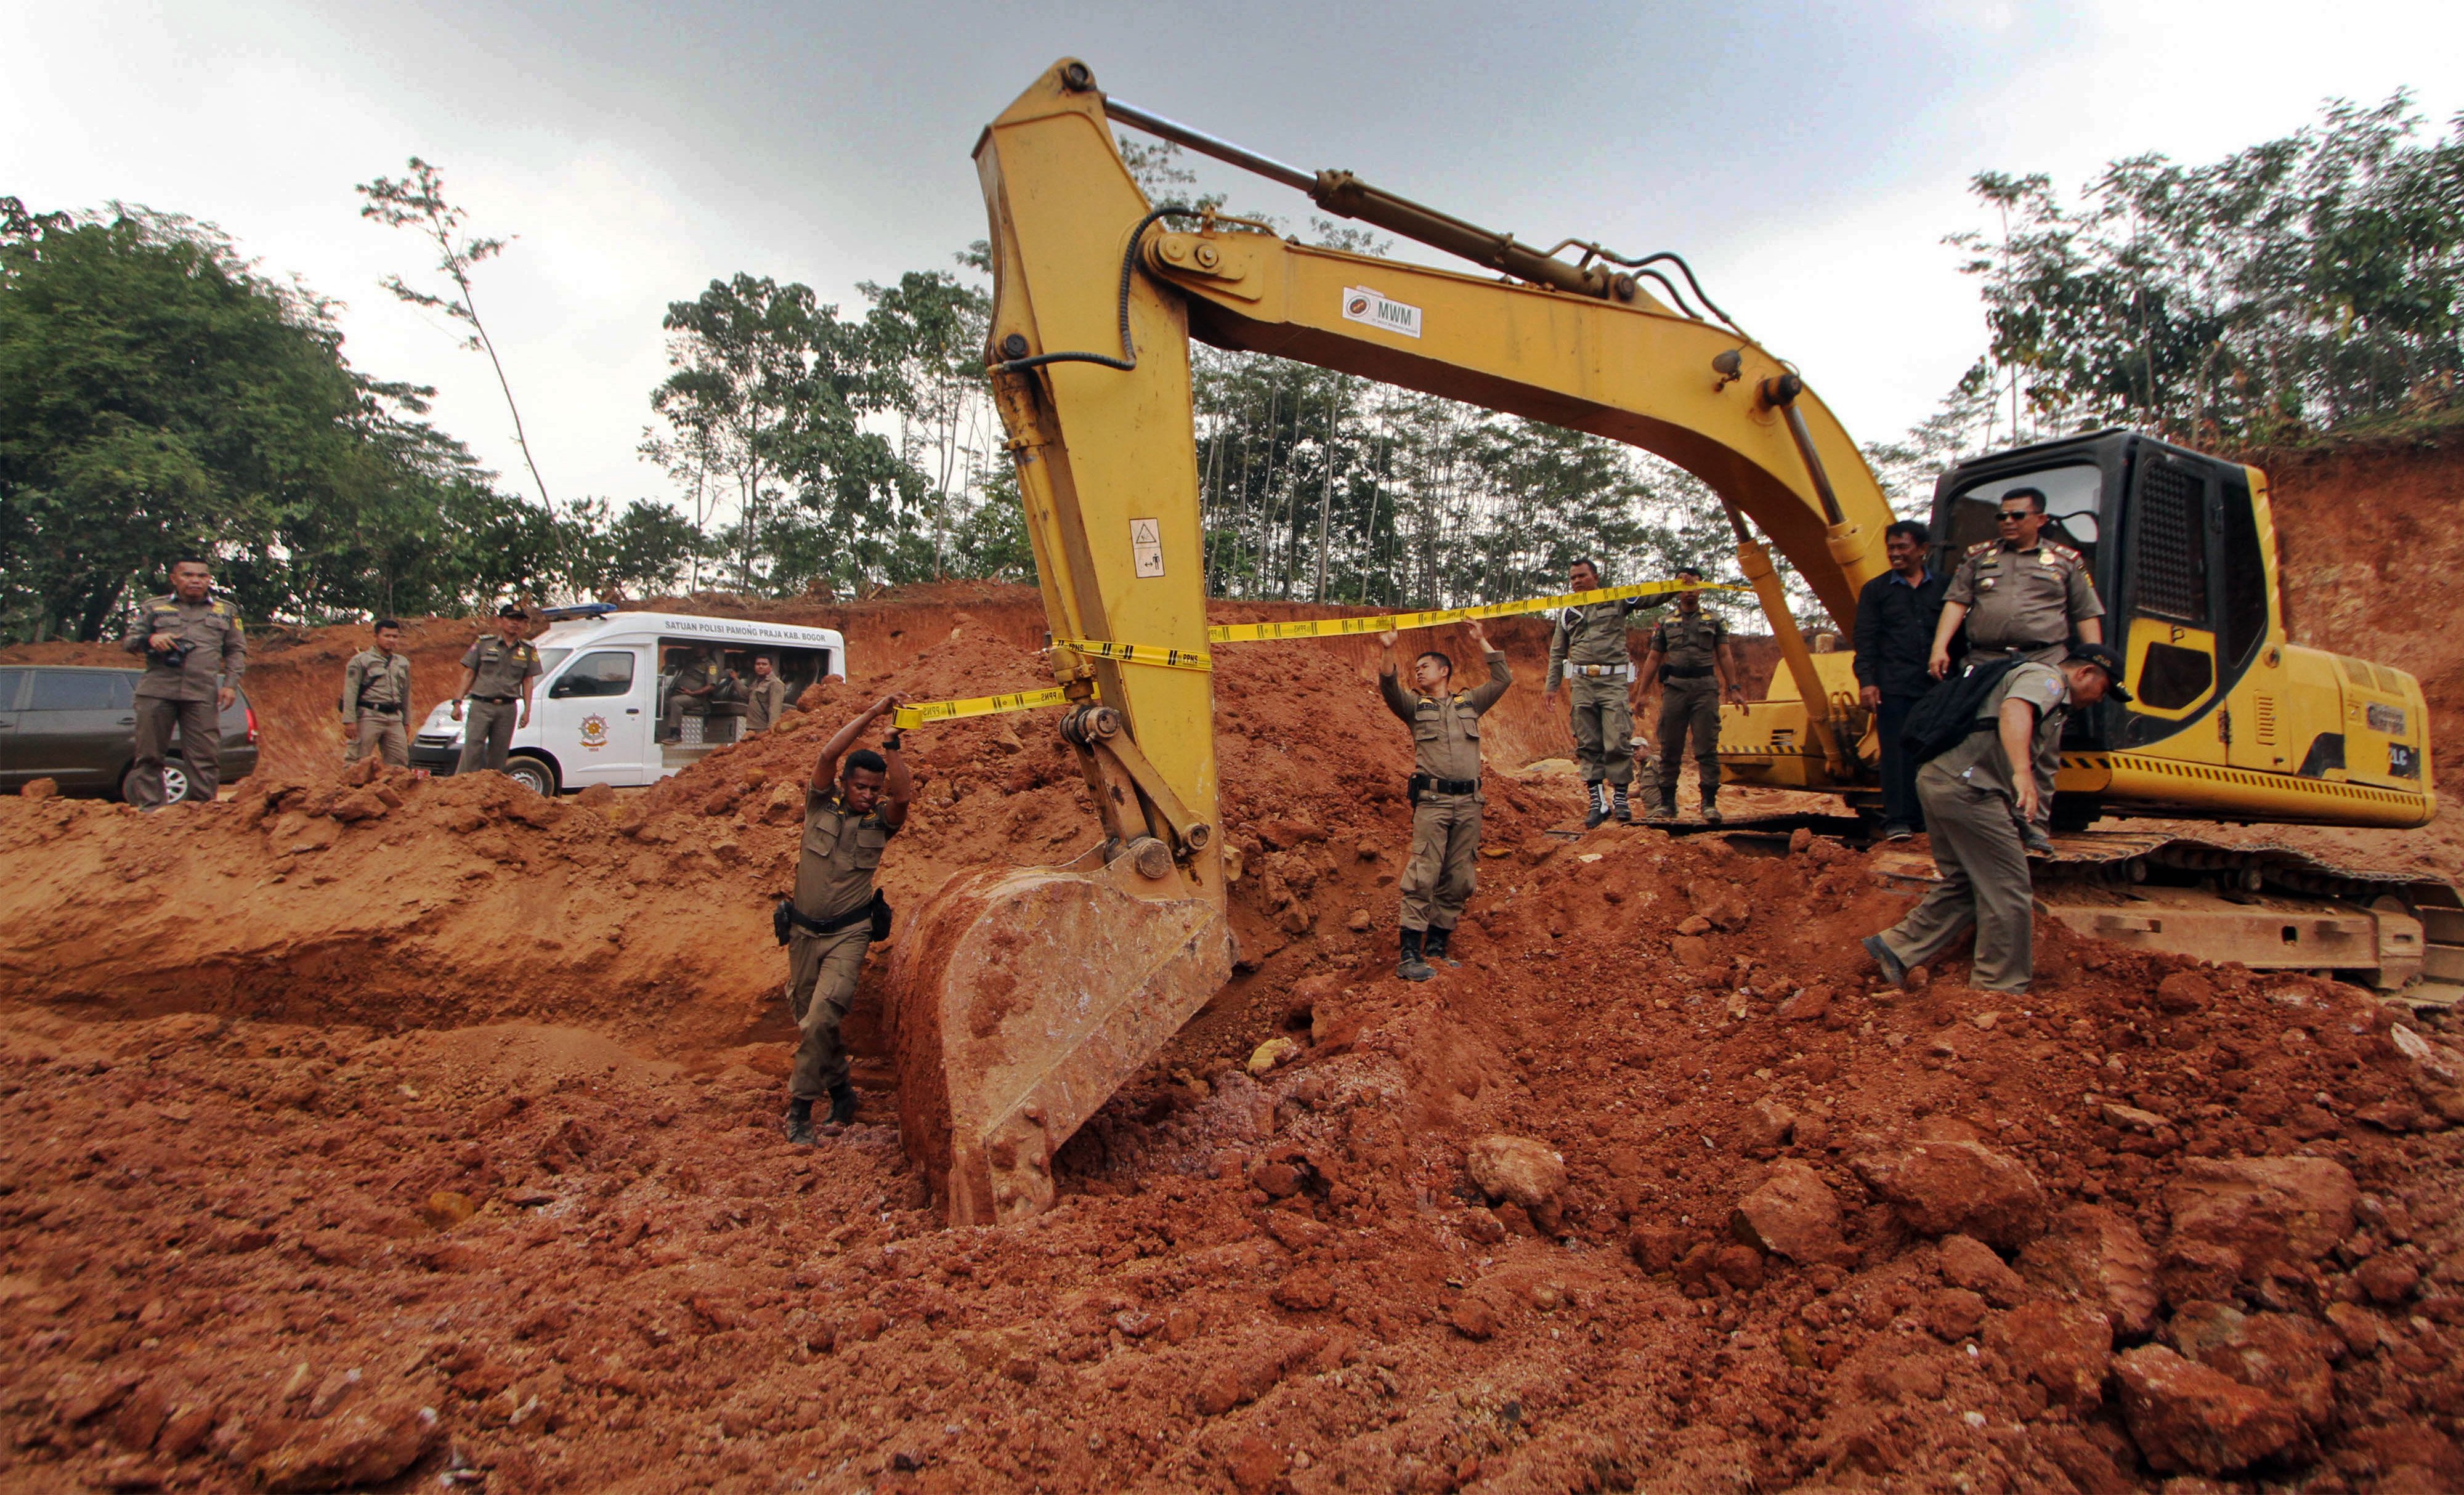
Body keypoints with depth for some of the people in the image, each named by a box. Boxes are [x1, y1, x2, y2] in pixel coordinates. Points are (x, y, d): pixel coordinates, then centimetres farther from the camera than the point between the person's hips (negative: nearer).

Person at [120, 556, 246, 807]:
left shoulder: (226, 612, 17)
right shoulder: (152, 607, 15)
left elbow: (237, 651, 16)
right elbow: (127, 640, 13)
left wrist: (230, 684, 3)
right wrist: (150, 639, -10)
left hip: (202, 695, 0)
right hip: (156, 692, 0)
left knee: (206, 756, -4)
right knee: (149, 754, 2)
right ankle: (149, 808, 8)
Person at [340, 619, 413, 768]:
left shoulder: (403, 663, 18)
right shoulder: (361, 660, 0)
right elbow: (350, 693, -6)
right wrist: (349, 720, -15)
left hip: (394, 719, 5)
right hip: (369, 717, -5)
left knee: (400, 764, 6)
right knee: (355, 762, -7)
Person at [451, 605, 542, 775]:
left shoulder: (528, 650, 10)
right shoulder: (483, 643, 6)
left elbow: (527, 681, 10)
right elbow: (469, 674, 6)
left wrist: (527, 710, 3)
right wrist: (458, 702, -1)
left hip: (508, 709, 2)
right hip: (481, 705, -2)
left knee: (499, 755, 5)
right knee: (472, 750, -10)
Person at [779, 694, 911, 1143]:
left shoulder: (880, 823, 1)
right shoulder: (821, 808, 0)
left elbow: (905, 795, -20)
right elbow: (826, 756, -14)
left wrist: (891, 746, -18)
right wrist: (870, 714, -15)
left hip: (848, 935, -2)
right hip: (804, 931, 2)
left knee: (820, 1019, -18)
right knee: (810, 1019, 12)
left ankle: (799, 1108, -6)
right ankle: (841, 1092, 31)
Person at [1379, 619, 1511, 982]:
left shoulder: (1470, 703, 20)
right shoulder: (1414, 706, 15)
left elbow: (1503, 679, 16)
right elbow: (1389, 688, -2)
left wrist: (1481, 641, 16)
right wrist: (1389, 652, -16)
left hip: (1469, 802, 3)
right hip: (1431, 800, -3)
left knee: (1458, 880, 5)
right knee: (1423, 877, -11)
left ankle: (1436, 947, 15)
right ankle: (1409, 955, -11)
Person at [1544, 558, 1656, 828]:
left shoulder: (1618, 601, 7)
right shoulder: (1567, 613, 16)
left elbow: (1653, 598, -1)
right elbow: (1557, 652, 21)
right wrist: (1551, 685, 15)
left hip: (1614, 681, -3)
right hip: (1581, 683, 3)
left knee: (1618, 741, -10)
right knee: (1588, 745, 2)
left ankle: (1620, 797, 3)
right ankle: (1598, 801, 7)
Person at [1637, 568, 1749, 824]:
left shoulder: (1714, 622, 14)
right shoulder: (1665, 623, 15)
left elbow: (1725, 657, 10)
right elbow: (1653, 659, 14)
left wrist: (1734, 688, 0)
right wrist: (1642, 692, 7)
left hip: (1706, 688, -1)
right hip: (1674, 688, 1)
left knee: (1707, 748, -5)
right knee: (1670, 749, 1)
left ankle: (1710, 803, -4)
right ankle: (1667, 803, 6)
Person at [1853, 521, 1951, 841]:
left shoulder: (1945, 586, 12)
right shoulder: (1876, 590, 8)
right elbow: (1865, 640, 2)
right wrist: (1866, 681, -8)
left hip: (1937, 685, 2)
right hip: (1894, 688, -2)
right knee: (1897, 752, -4)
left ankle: (1930, 816, 12)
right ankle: (1897, 820, -1)